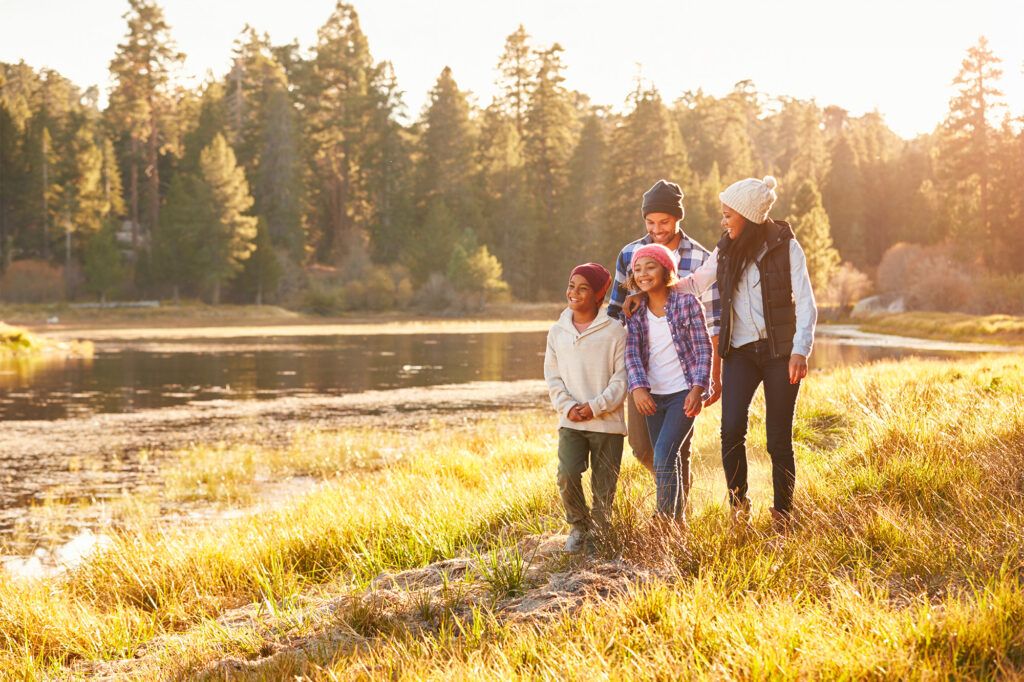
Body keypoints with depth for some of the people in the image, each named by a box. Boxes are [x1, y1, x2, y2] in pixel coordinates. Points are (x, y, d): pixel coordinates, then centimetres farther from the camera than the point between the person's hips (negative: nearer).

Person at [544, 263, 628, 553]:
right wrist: (568, 406, -6)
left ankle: (599, 532, 25)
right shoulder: (558, 331, 9)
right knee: (567, 475, -14)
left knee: (604, 485, 2)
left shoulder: (614, 331, -3)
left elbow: (621, 378, -4)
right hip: (570, 422, 2)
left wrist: (596, 406, -14)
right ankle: (578, 526, 10)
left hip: (607, 422, -2)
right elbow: (553, 376, 10)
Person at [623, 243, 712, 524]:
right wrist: (638, 387, -20)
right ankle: (677, 518, 26)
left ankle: (666, 519, -14)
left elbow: (704, 348, -7)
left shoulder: (686, 303, -7)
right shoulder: (635, 311, 4)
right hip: (653, 396, 5)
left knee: (665, 453, -18)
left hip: (683, 392, -4)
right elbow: (632, 352, -3)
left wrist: (698, 388, -17)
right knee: (673, 460, 13)